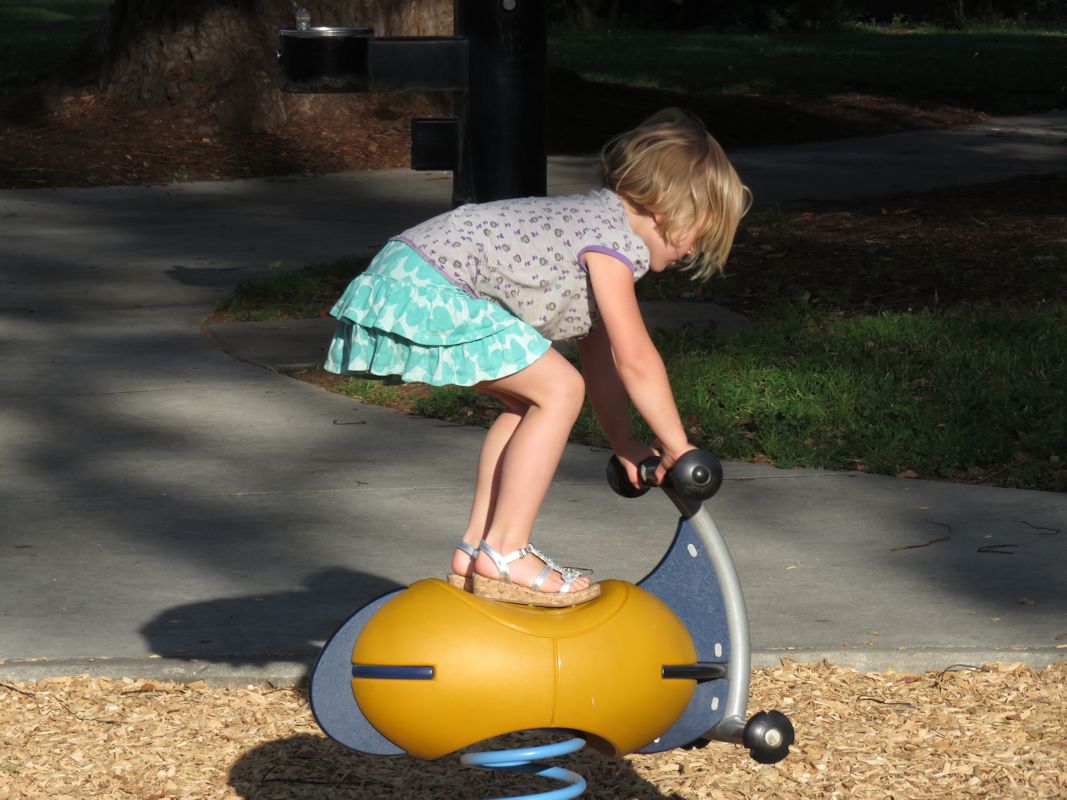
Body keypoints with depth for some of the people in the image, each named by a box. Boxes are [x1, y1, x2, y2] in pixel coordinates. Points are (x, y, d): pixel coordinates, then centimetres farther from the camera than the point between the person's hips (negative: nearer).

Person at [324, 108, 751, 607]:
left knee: (529, 401, 18)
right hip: (428, 290, -11)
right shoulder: (613, 235, -11)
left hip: (408, 282, 11)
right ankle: (504, 556, -8)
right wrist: (677, 449, -4)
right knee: (558, 390, -10)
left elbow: (601, 356, 25)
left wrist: (624, 444, 24)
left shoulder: (596, 222, 20)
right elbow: (635, 358, -13)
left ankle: (475, 551, 21)